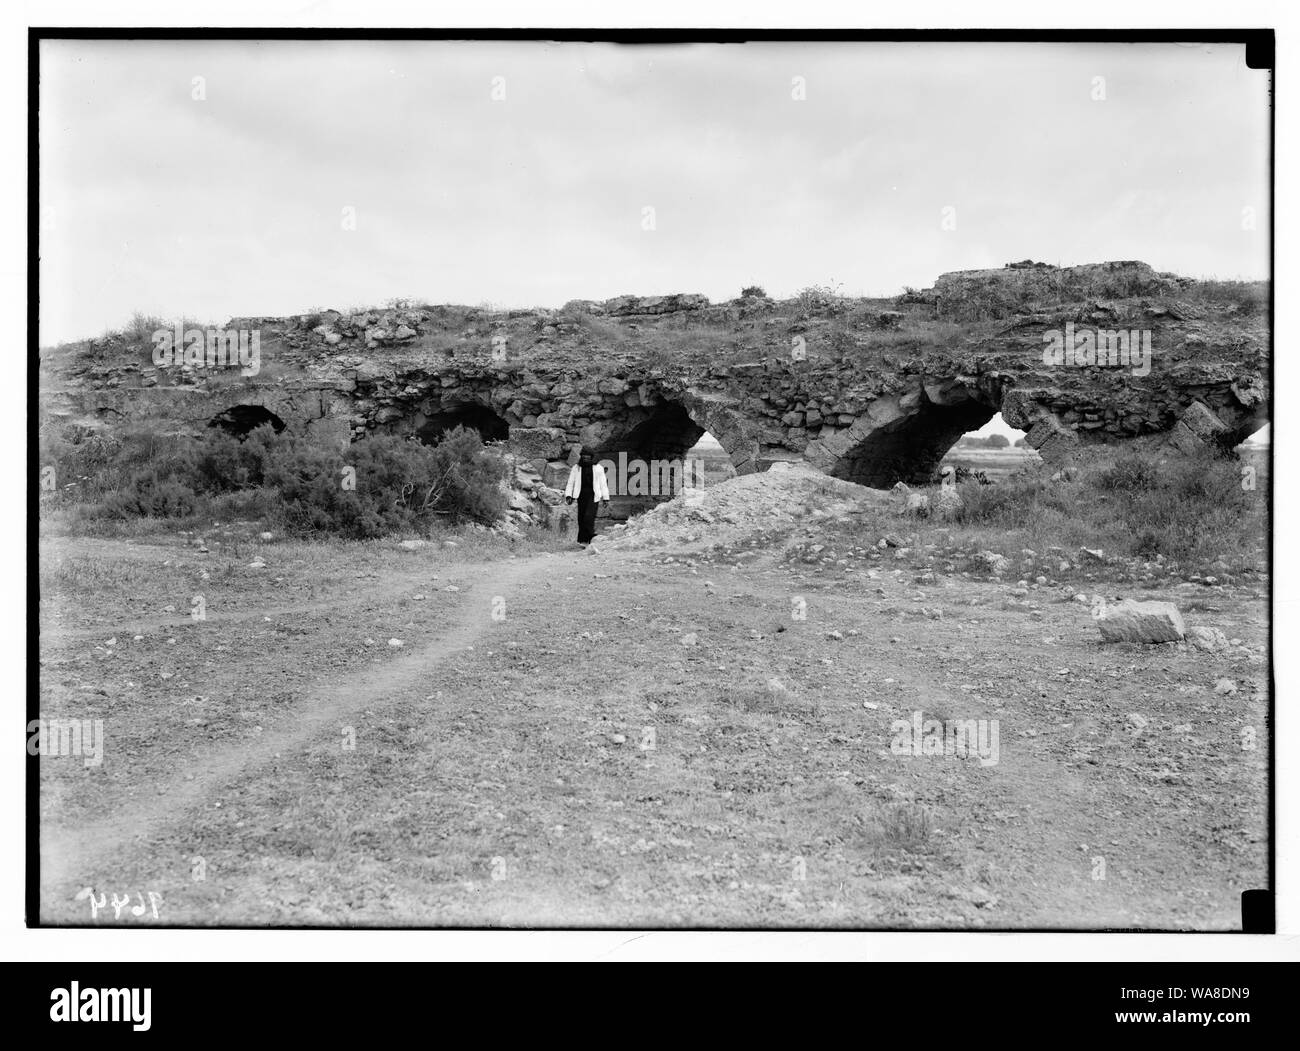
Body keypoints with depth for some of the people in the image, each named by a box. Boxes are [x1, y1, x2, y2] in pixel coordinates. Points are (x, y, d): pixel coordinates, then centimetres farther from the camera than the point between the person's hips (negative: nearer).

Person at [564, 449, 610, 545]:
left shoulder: (598, 468, 8)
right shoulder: (576, 468, 11)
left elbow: (603, 484, 11)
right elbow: (570, 483, 12)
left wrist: (606, 498, 8)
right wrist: (568, 495, -1)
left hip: (593, 495, -2)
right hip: (581, 495, 2)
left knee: (589, 517, -16)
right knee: (581, 518, 0)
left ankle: (591, 539, -6)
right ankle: (582, 540, 9)